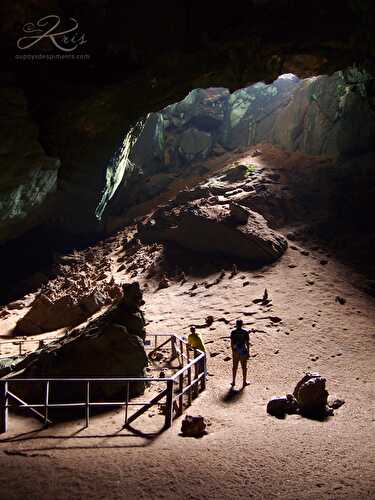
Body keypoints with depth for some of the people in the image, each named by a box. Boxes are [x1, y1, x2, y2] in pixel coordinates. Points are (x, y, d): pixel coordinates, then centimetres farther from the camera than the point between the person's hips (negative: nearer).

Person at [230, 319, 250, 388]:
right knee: (244, 367, 11)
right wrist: (248, 352, -1)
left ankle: (233, 381, 20)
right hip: (243, 351, -2)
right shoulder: (245, 332, -10)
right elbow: (247, 343, -9)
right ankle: (244, 382, 18)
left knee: (235, 367, 14)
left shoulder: (233, 332, -6)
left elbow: (232, 343, -4)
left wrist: (233, 351, 6)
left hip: (235, 351, 2)